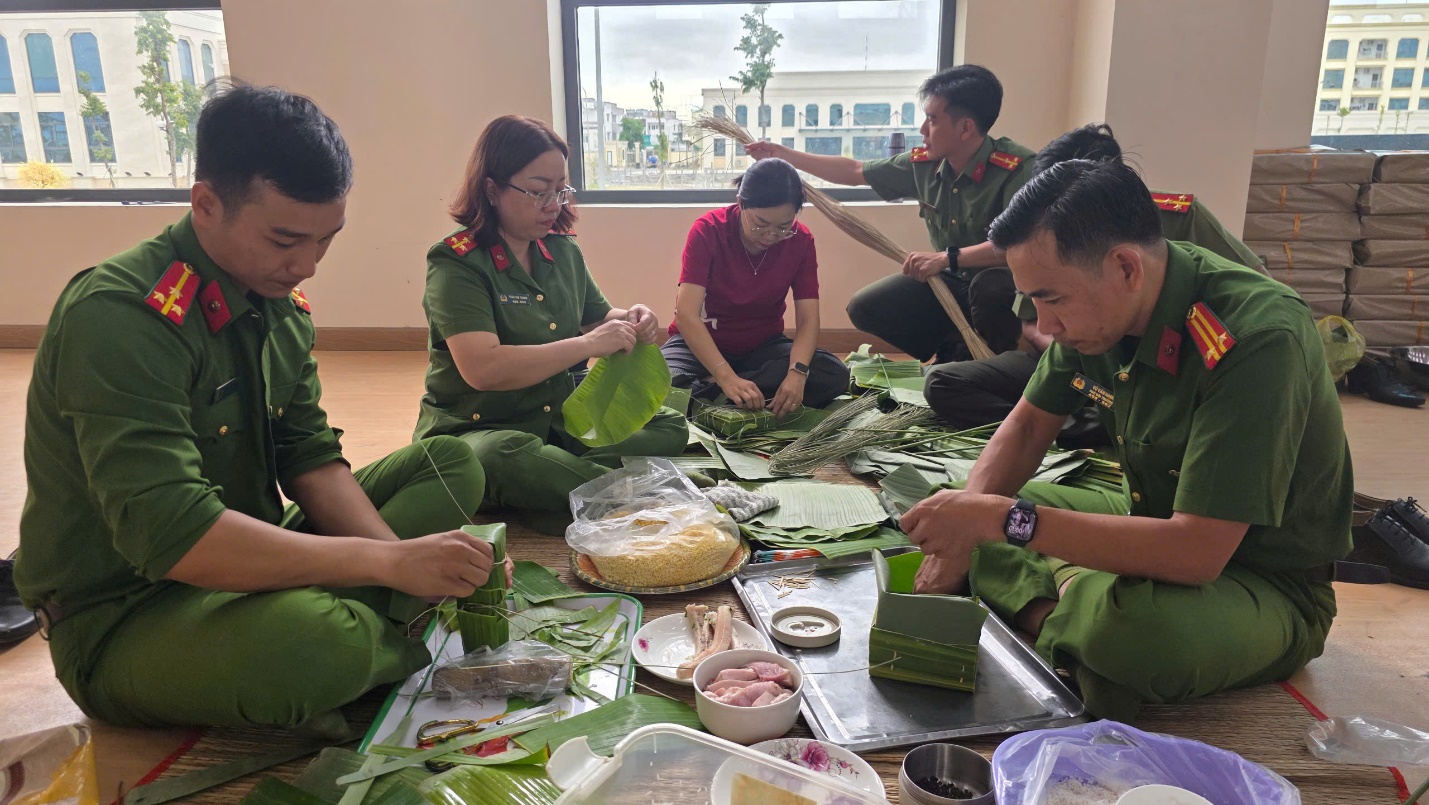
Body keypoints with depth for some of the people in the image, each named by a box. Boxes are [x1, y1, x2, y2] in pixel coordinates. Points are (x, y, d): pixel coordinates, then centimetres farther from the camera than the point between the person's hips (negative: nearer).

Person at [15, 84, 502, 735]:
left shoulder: (278, 303, 3)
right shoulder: (120, 315, -24)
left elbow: (310, 458, 2)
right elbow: (170, 534, -33)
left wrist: (405, 558, -16)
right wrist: (388, 563, -32)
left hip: (244, 564, 8)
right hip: (120, 619, -8)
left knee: (452, 465, 3)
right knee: (303, 640, -40)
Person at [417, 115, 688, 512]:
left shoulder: (563, 250, 6)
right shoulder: (456, 262, -13)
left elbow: (595, 317, 22)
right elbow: (481, 369, -28)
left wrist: (628, 320, -2)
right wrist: (588, 344, -27)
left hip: (562, 419, 7)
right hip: (479, 430, -6)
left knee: (669, 427, -7)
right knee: (505, 459, -39)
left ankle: (558, 479, -22)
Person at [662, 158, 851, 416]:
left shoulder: (801, 241, -10)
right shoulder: (708, 230, -19)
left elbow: (807, 320, -15)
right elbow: (687, 314, -28)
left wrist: (797, 372, -37)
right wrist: (727, 378, -42)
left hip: (763, 346, 4)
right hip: (703, 344, -4)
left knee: (835, 376, -26)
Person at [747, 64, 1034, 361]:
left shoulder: (1018, 168, -26)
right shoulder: (924, 163, -6)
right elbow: (854, 171, 5)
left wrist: (947, 257, -40)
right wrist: (783, 154, 4)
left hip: (1003, 286, -6)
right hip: (948, 281, 6)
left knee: (989, 287, -40)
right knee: (864, 308, -3)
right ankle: (957, 352, 10)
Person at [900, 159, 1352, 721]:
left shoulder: (1258, 341, -31)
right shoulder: (1097, 305, -9)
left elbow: (1196, 552, -35)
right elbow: (1029, 424, 3)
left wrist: (1005, 520, -34)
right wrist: (961, 530, -12)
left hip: (1268, 587, -7)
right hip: (1161, 530, 7)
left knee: (1139, 627, -40)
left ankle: (1055, 609, -8)